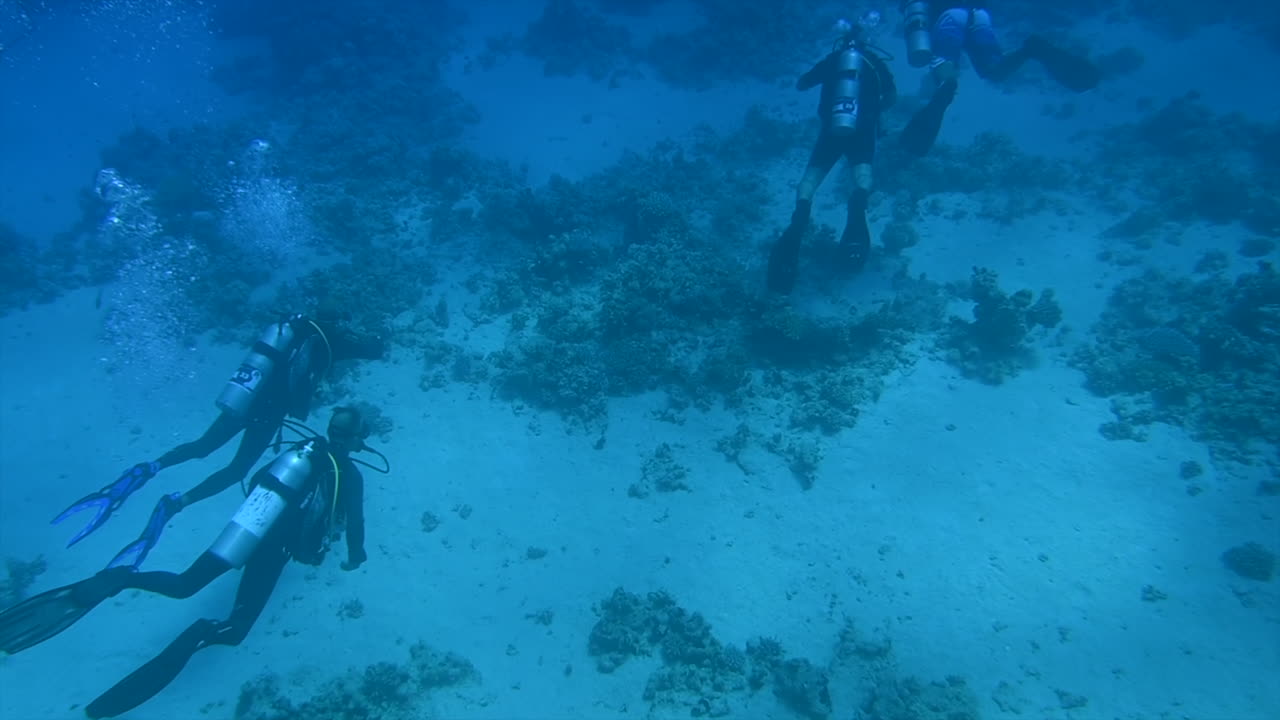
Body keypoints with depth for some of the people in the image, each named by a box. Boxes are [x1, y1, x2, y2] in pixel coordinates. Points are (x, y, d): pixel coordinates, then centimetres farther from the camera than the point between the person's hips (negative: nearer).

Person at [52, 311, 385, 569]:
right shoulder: (330, 338, -1)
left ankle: (148, 470, -4)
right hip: (269, 407, -5)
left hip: (244, 398, 5)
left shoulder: (293, 325, 15)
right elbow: (376, 350, 4)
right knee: (236, 470, 3)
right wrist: (377, 341, 28)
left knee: (203, 445, 20)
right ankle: (175, 502, -18)